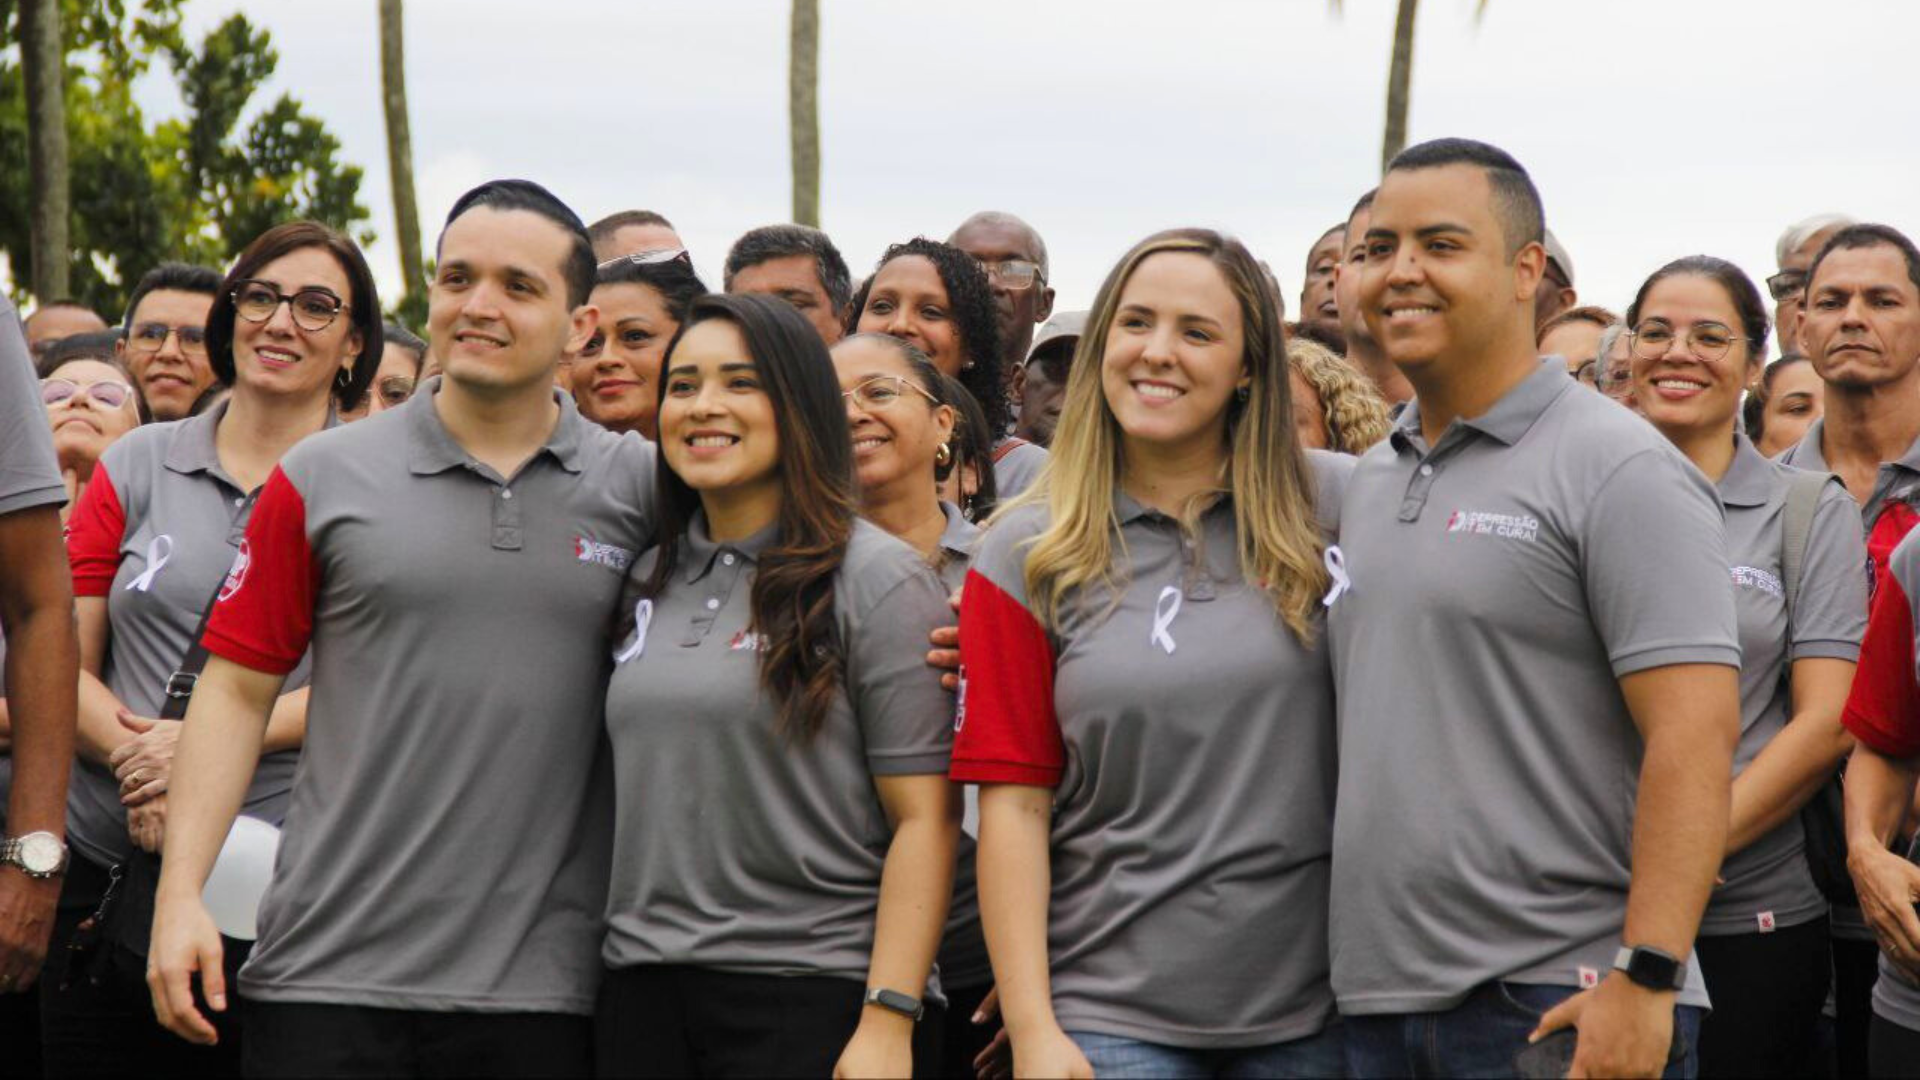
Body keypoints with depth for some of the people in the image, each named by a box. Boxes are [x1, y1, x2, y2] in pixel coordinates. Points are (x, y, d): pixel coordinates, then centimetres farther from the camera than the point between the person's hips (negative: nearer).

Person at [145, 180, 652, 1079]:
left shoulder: (640, 487, 4)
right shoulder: (321, 479, 4)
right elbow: (237, 689, 5)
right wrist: (180, 894, -3)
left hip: (545, 987, 0)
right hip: (331, 975, 0)